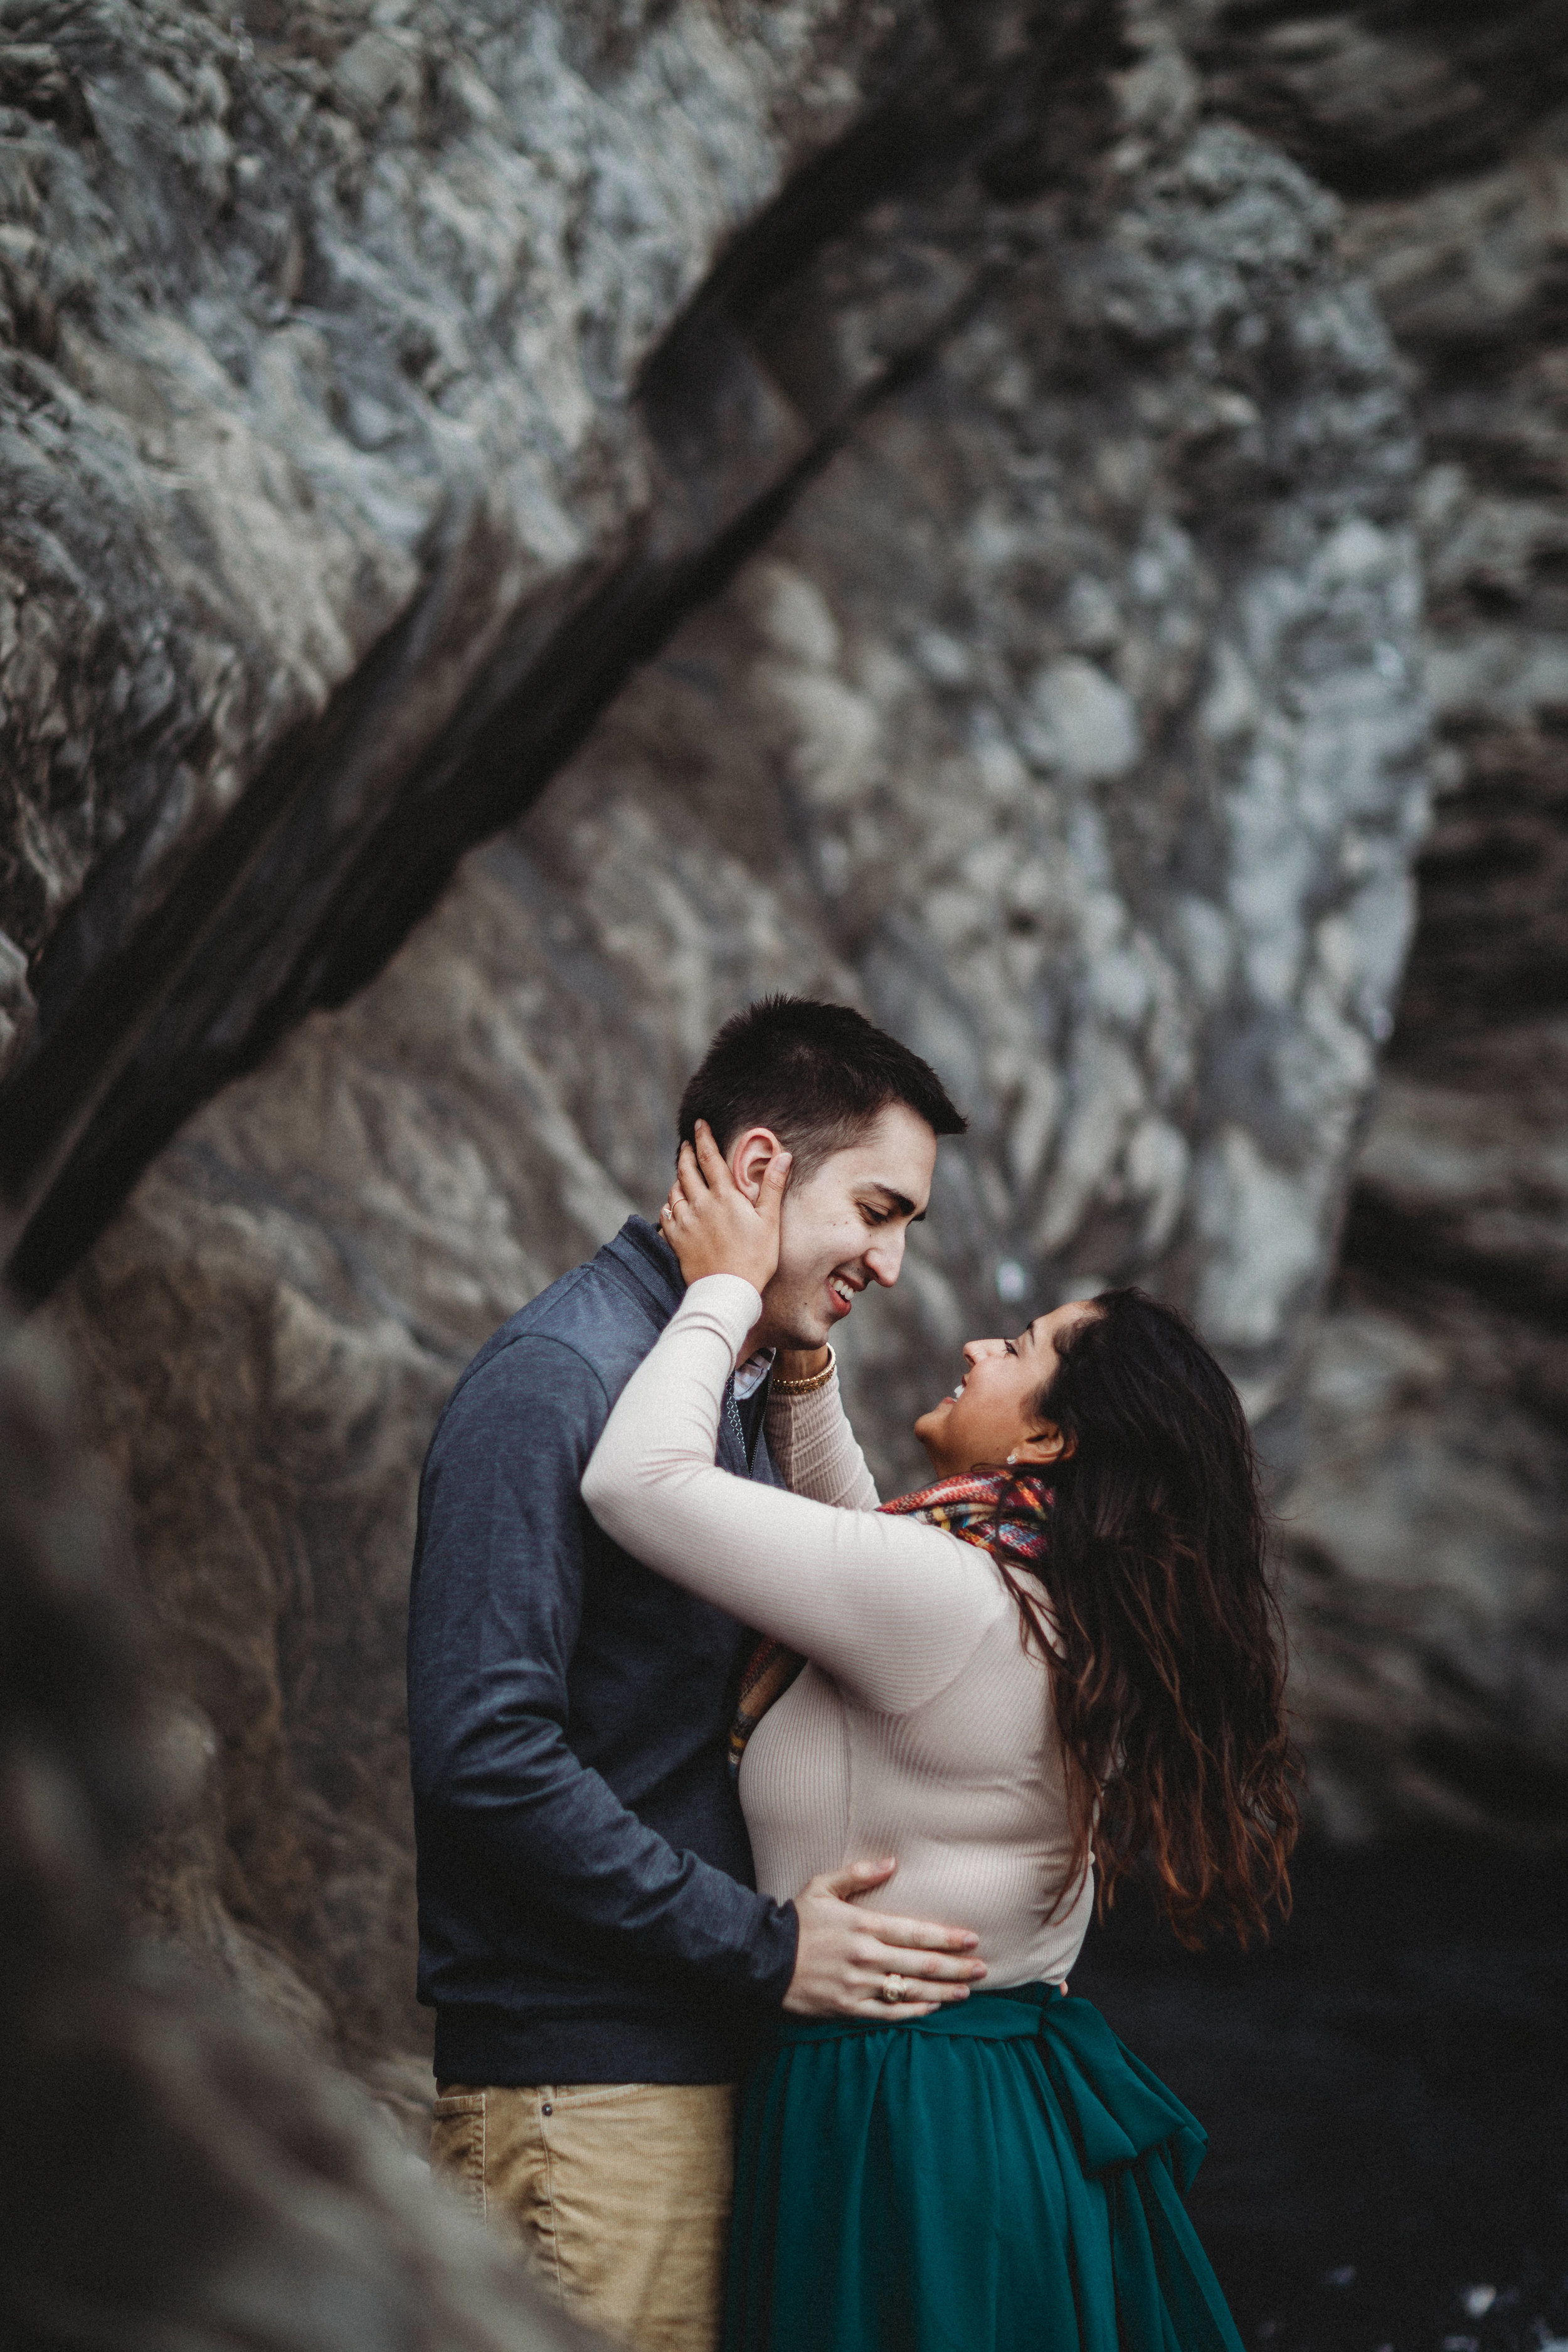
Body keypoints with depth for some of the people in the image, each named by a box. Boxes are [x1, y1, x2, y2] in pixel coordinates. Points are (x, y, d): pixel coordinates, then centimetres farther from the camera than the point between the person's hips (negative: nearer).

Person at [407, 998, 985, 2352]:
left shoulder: (744, 1397, 18)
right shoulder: (557, 1385, -14)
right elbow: (486, 1752, -22)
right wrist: (762, 1949, -18)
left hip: (704, 2047, 9)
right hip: (580, 2072, -9)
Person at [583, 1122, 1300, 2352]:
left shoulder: (942, 1595, -22)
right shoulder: (1071, 1616, 5)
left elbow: (638, 1477, -21)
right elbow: (857, 1545, 23)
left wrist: (730, 1285, -8)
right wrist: (803, 1366, 13)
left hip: (891, 2124, -9)